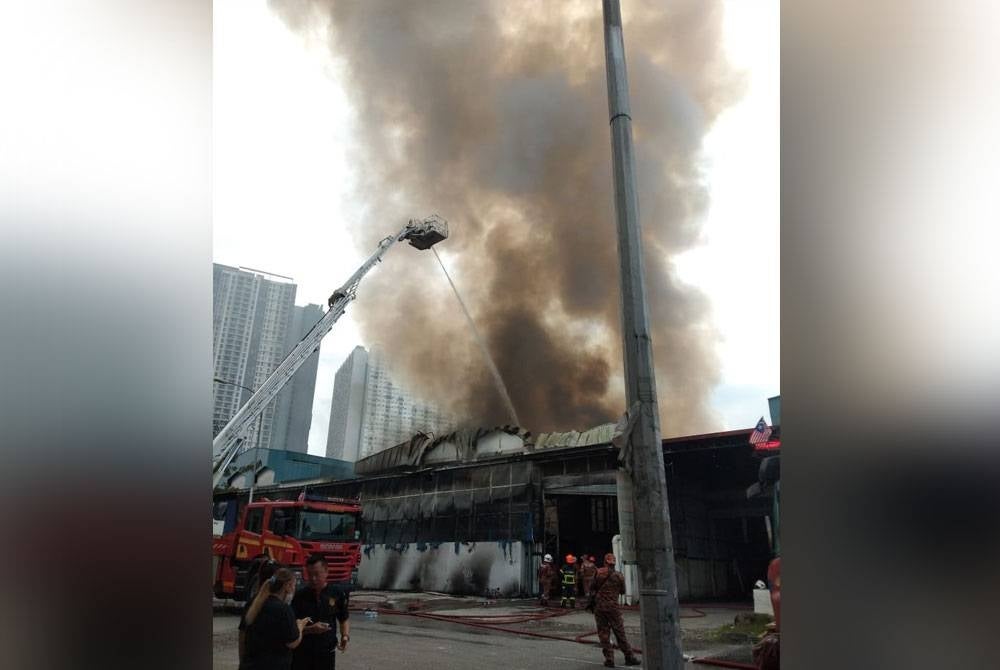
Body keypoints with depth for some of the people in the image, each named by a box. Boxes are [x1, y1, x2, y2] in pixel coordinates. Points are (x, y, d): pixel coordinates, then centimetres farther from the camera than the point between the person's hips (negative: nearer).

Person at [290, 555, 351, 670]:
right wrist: (310, 629, -23)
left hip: (327, 652, 1)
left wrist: (345, 636, -10)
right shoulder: (300, 596, -7)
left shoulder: (337, 594, -5)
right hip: (301, 653, -1)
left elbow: (344, 619, 8)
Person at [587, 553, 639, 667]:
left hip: (598, 606, 1)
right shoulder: (618, 576, -4)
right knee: (620, 632, 10)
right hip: (612, 607, -1)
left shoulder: (598, 573, -2)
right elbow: (622, 591, 8)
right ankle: (629, 657, 15)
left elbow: (592, 588, 1)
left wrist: (591, 601, 11)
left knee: (603, 633, 7)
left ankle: (609, 659, 5)